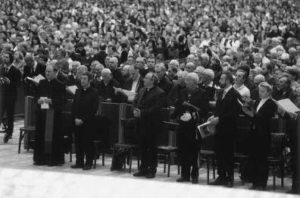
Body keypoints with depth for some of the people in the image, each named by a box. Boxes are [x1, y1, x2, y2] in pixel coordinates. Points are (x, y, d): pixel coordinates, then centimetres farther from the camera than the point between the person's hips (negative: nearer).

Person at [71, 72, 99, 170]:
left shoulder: (93, 93, -5)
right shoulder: (78, 91, 12)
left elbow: (94, 109, -9)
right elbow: (74, 106, 12)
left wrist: (83, 120, -12)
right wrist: (75, 118, -2)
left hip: (88, 122, -5)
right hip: (77, 121, 5)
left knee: (87, 142, -2)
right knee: (78, 142, 6)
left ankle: (88, 163, 6)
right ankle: (79, 162, 14)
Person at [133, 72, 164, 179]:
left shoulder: (159, 93, -10)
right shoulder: (142, 91, 16)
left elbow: (156, 108, -19)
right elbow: (135, 102, 17)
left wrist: (142, 113, -21)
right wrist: (135, 110, -5)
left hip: (151, 124, -7)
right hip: (141, 123, 7)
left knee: (151, 147, 1)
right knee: (142, 146, 11)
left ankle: (152, 170, 9)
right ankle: (143, 168, 20)